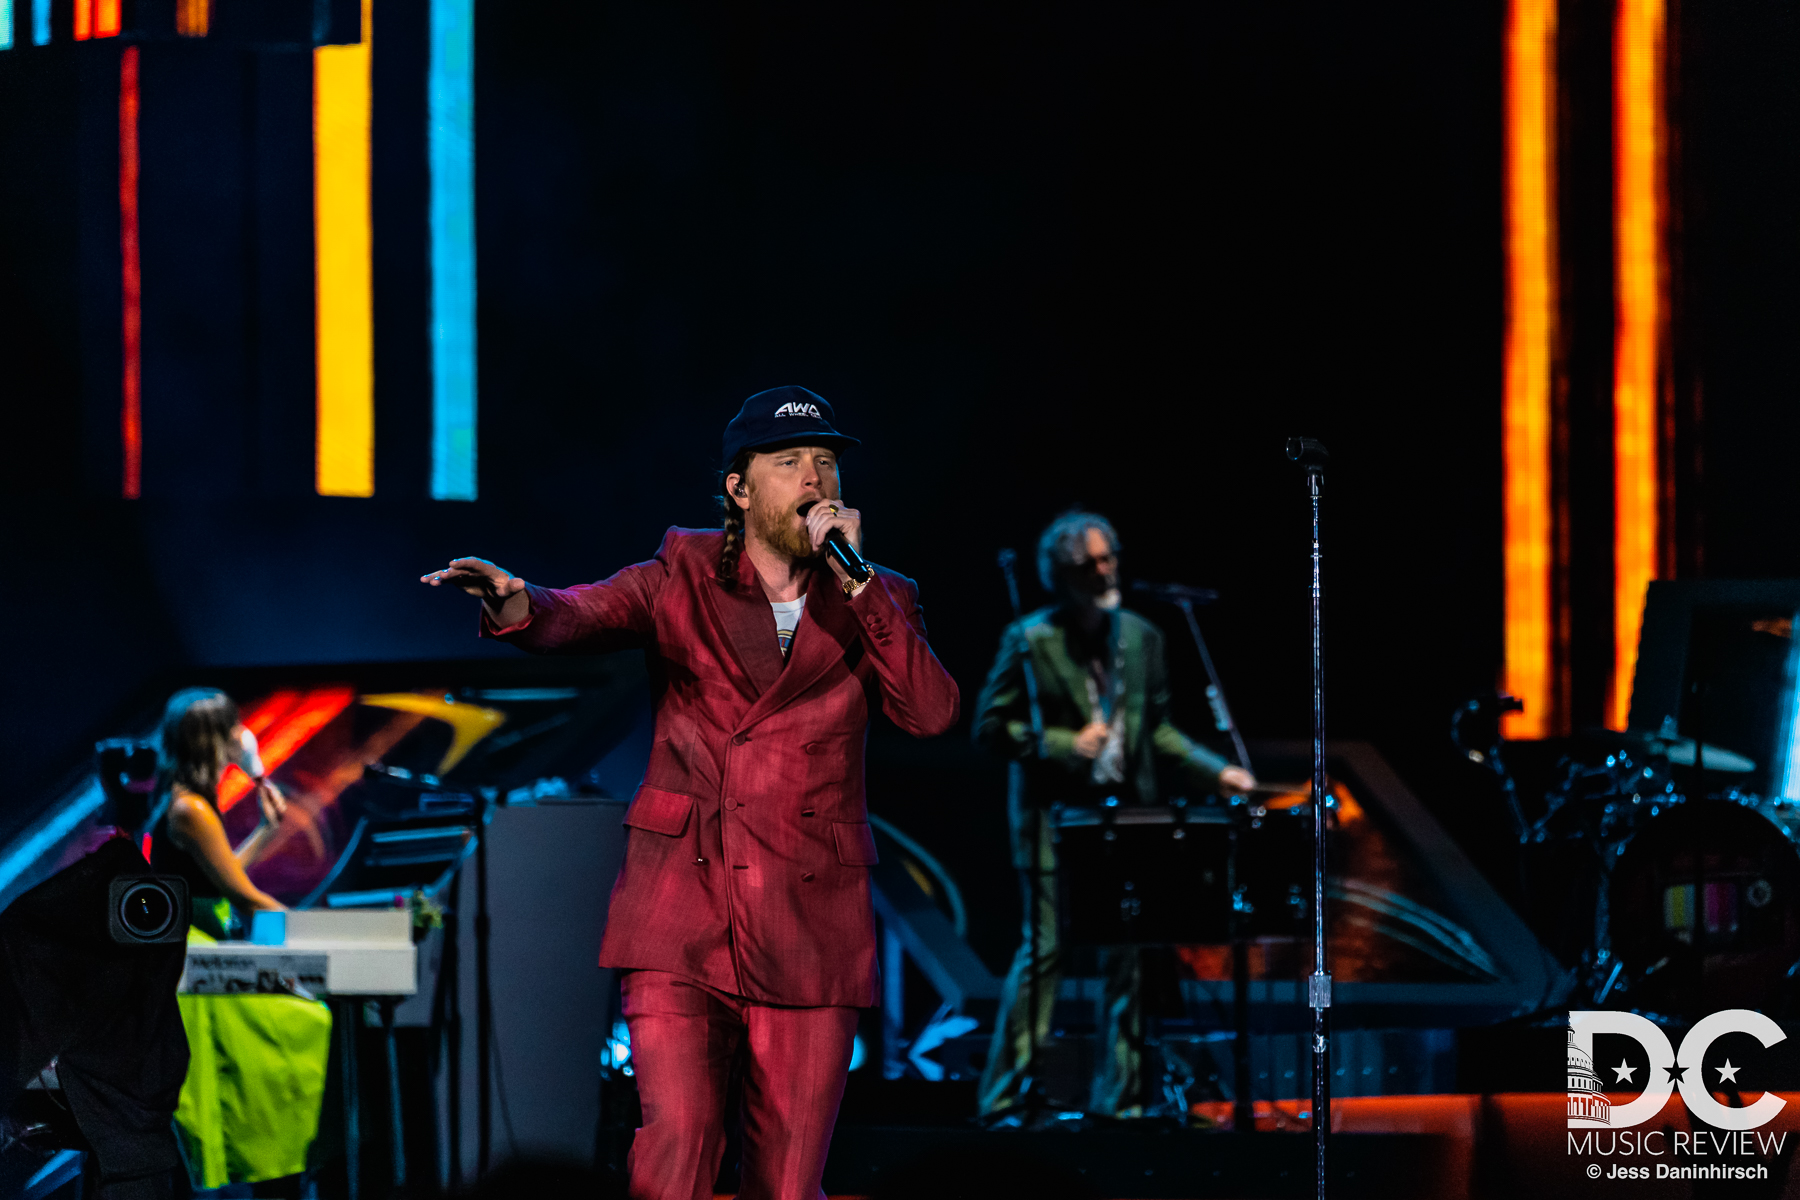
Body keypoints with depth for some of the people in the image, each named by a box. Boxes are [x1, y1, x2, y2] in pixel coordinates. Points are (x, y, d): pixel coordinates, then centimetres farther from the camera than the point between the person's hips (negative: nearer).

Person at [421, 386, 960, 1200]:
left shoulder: (874, 602, 10)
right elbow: (582, 617, -11)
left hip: (810, 933, 2)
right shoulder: (684, 579, 6)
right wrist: (516, 604, -34)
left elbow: (931, 712, -7)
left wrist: (855, 582, -10)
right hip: (685, 915, -1)